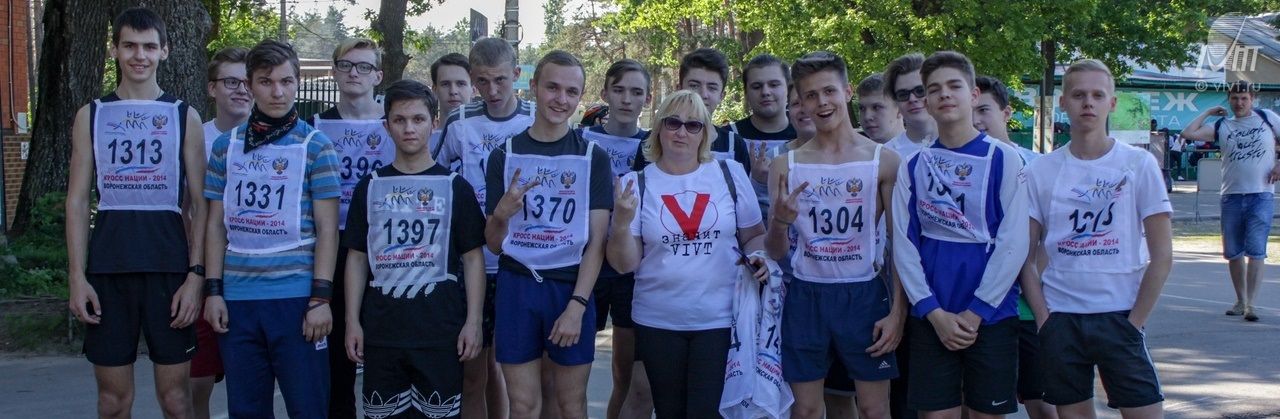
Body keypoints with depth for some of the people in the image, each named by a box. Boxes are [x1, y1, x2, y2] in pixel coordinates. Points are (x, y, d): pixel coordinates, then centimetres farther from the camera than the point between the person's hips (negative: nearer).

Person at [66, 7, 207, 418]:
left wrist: (196, 274, -7)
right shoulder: (92, 115, 9)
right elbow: (78, 200, 6)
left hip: (169, 266, -1)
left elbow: (199, 203, 3)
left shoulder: (184, 117, 6)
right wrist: (76, 276, -3)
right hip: (108, 268, 1)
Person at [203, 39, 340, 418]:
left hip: (295, 297, -3)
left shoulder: (314, 145, 0)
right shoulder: (226, 146, 10)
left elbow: (326, 228, -3)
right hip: (237, 299, 3)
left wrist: (320, 298, -9)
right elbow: (216, 225, 12)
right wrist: (213, 291, 4)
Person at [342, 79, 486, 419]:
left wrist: (473, 321, -6)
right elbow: (357, 258, 10)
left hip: (440, 328, -2)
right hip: (381, 328, 2)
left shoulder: (454, 187, 4)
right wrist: (352, 322, 2)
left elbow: (473, 258, 2)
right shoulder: (370, 187, 9)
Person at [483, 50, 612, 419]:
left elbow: (596, 241, -3)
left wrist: (577, 305, -14)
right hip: (517, 288, 1)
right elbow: (494, 244, 4)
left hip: (572, 288, -1)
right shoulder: (505, 156, 4)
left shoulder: (592, 157, 1)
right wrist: (501, 213, -18)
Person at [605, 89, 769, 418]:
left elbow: (755, 235, 12)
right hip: (657, 323, 1)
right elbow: (624, 264, -3)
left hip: (720, 319, -1)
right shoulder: (636, 184, -1)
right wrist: (623, 221, -20)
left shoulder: (731, 174, 1)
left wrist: (759, 258, -9)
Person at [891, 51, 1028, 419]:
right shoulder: (913, 166, 7)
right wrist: (935, 312, -8)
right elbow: (903, 243, 2)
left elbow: (1013, 243, -7)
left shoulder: (1003, 158, -2)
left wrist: (975, 312, -11)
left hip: (990, 315, -2)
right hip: (930, 317, 2)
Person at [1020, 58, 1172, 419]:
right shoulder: (1041, 171, 5)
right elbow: (1026, 255, 6)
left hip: (1119, 315, -2)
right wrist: (1043, 318, -4)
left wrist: (1134, 322, -6)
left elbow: (1162, 256, -2)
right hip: (1059, 318, 2)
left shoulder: (1139, 164, -1)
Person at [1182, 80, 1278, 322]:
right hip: (1231, 196, 3)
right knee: (1233, 252, 8)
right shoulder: (1222, 127, 8)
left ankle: (1250, 304, -9)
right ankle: (1240, 301, 22)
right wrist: (1208, 112, 5)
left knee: (1256, 250, -11)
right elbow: (1188, 133, -3)